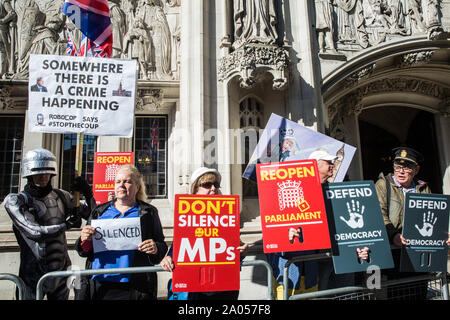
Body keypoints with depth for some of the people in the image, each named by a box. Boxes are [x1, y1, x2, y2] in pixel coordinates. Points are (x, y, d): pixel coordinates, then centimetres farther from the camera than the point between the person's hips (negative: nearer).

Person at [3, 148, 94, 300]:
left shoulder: (60, 196, 5)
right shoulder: (15, 201, -8)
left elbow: (89, 213, 13)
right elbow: (35, 232, -20)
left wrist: (88, 194, -5)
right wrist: (68, 224, -13)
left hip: (61, 270, 4)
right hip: (34, 274, -4)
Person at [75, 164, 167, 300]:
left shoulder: (148, 212, 6)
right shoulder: (100, 211, 12)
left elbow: (162, 246, 6)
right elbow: (85, 252, 13)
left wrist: (155, 249, -17)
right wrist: (85, 241, -9)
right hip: (98, 285, 2)